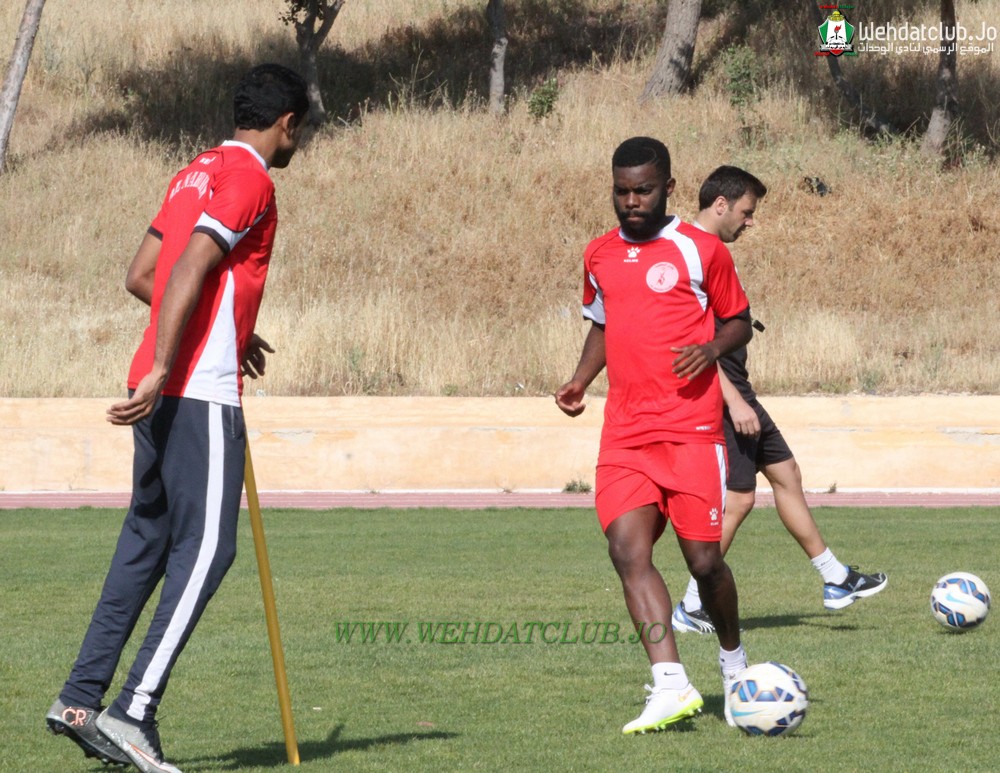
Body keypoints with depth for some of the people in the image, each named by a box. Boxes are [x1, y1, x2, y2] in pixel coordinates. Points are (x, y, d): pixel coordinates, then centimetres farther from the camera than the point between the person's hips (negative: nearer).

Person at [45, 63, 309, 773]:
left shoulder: (195, 175, 19)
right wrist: (161, 371, -24)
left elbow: (141, 277, 21)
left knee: (147, 540, 13)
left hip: (163, 390, 9)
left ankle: (81, 699, 12)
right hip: (201, 394, -9)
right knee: (205, 549, -9)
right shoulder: (250, 180, -9)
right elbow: (189, 273, -19)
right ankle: (133, 713, -16)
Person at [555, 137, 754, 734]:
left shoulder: (701, 250, 1)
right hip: (625, 432, 4)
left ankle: (734, 661, 25)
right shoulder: (600, 256, 14)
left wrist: (712, 349, -12)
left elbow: (739, 321, 9)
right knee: (627, 547, -15)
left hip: (692, 428, -4)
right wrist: (582, 380, 11)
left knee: (703, 557, -4)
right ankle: (672, 686, -21)